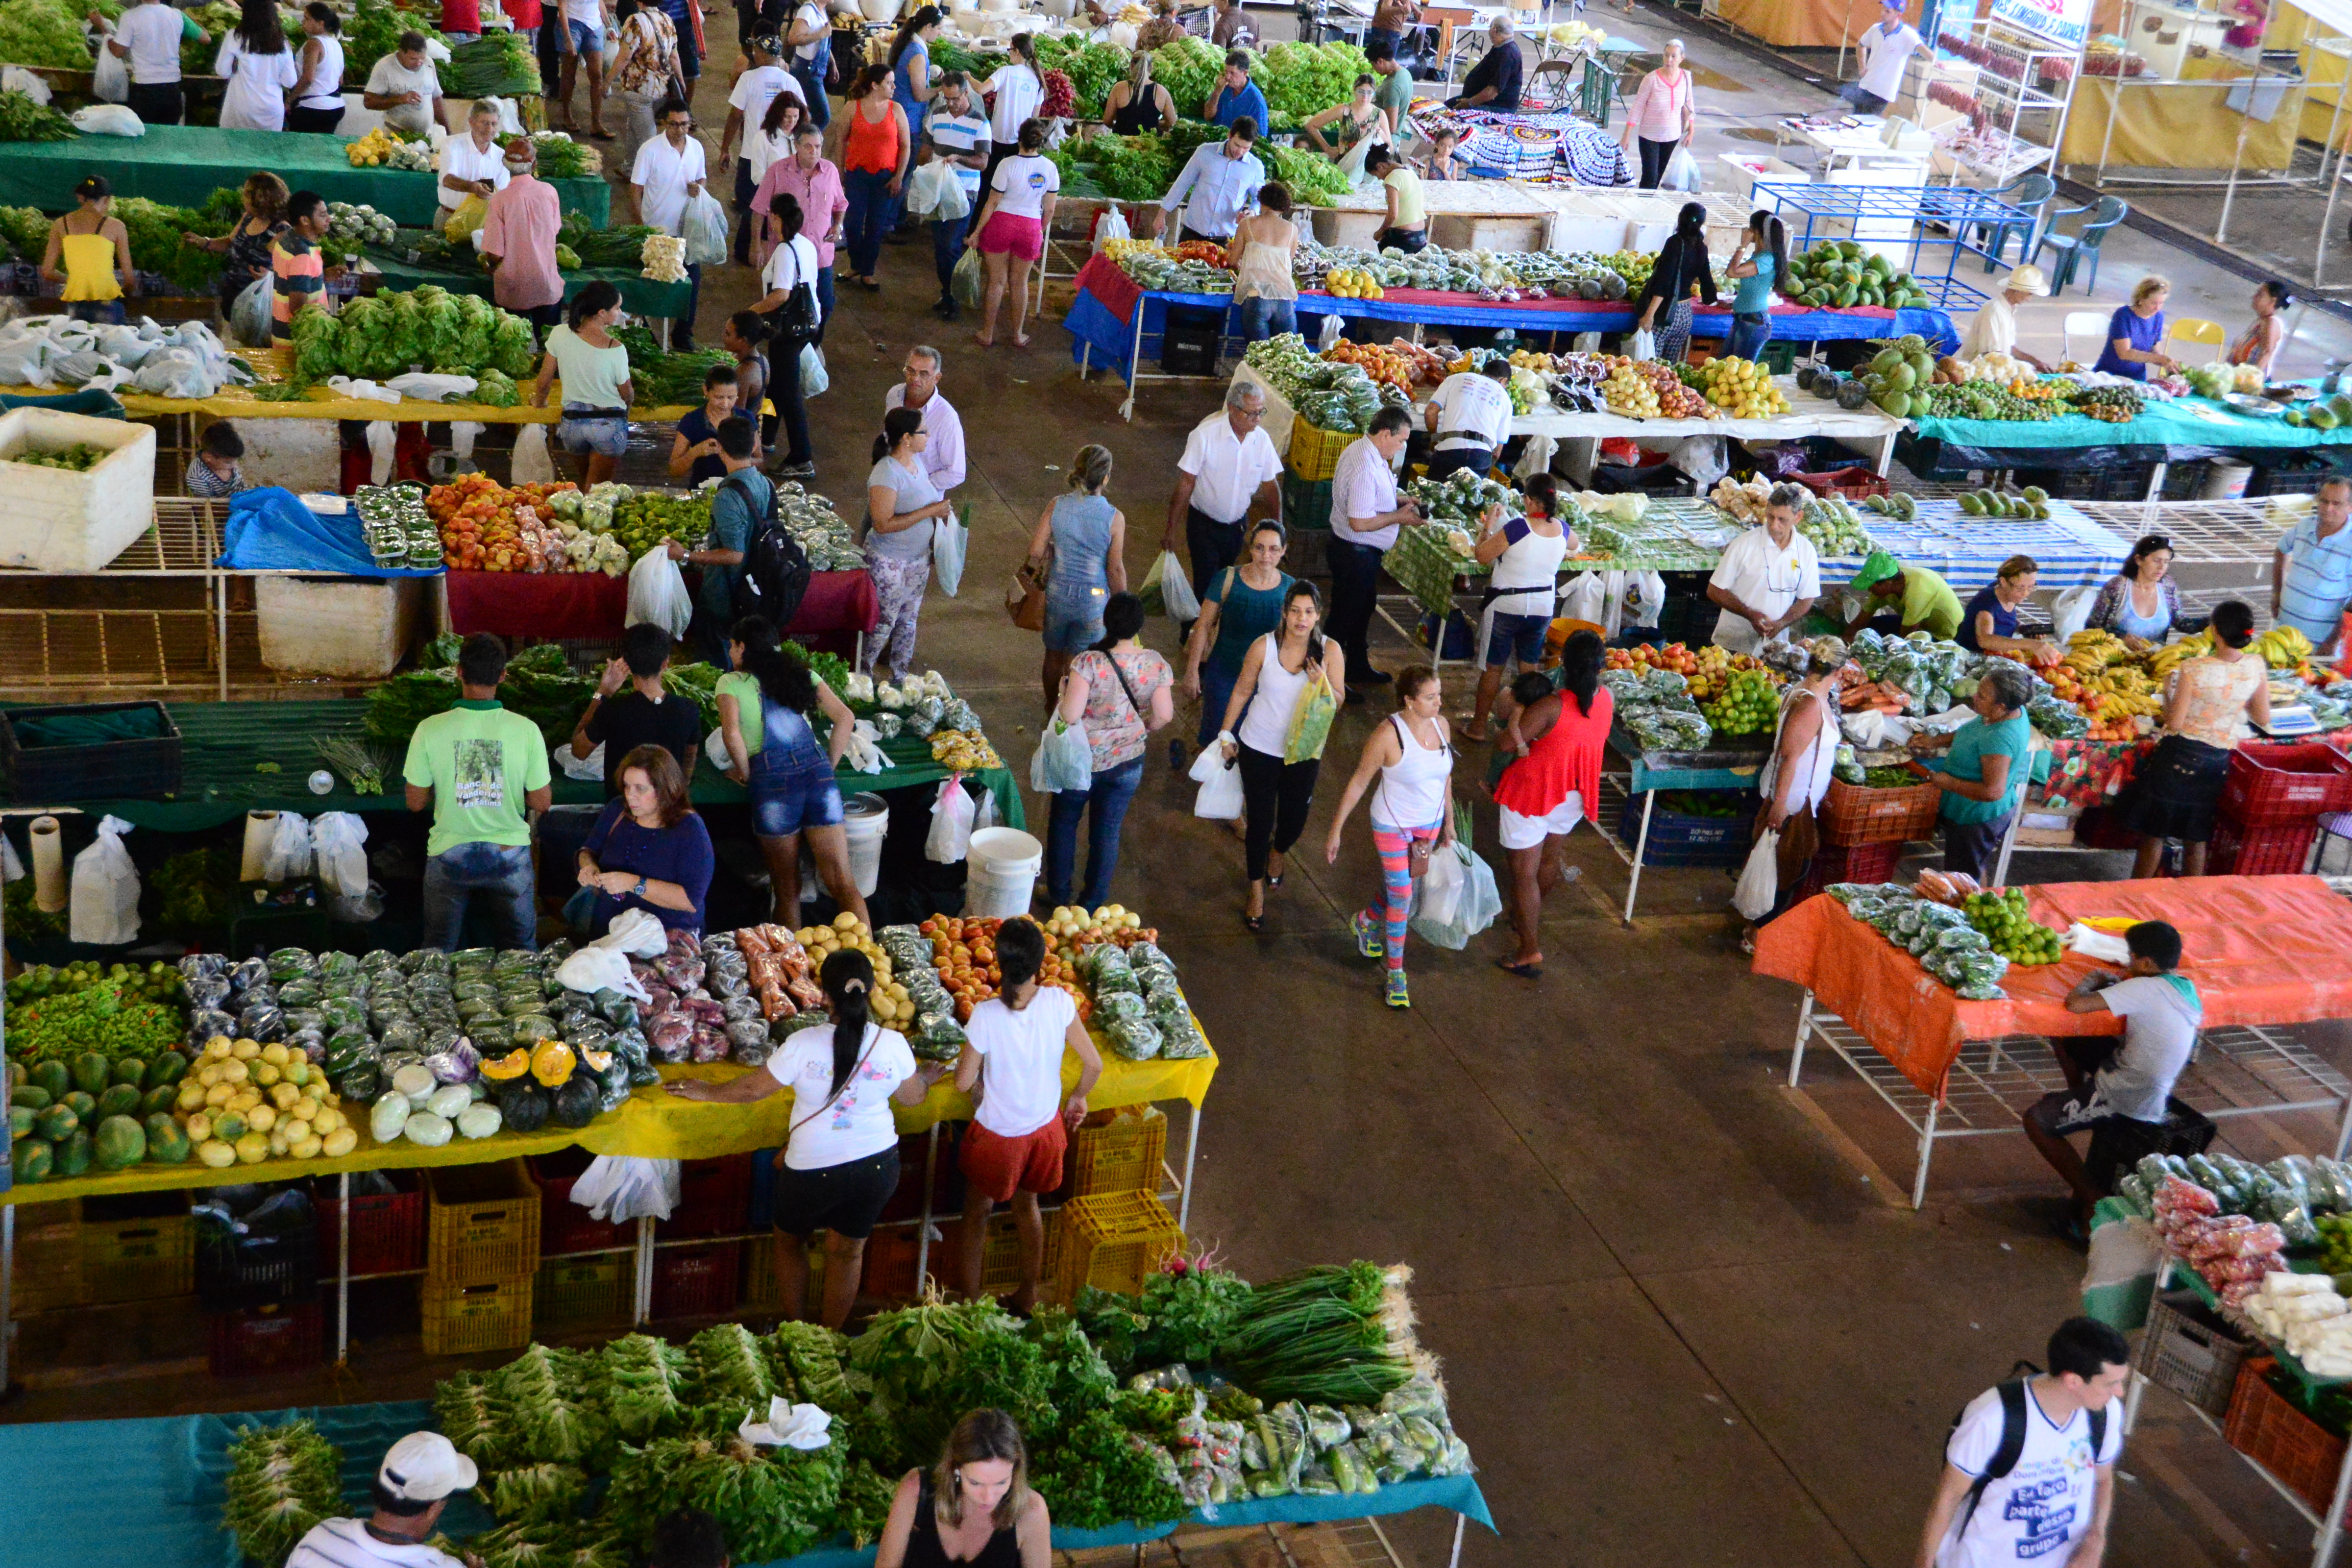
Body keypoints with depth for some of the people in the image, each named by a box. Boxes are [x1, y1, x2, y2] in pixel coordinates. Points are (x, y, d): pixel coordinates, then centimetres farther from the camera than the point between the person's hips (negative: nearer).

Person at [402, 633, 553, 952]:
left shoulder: (430, 730, -13)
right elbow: (541, 802, -6)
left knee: (439, 955, 16)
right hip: (509, 854, 0)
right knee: (521, 951, 17)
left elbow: (416, 802, -4)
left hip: (448, 856, 0)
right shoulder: (526, 730, -13)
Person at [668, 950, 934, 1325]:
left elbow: (754, 1088, -9)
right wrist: (925, 1077, 28)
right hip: (877, 1166, 3)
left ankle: (796, 1328, 36)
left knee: (790, 1241, 24)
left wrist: (708, 1092, 9)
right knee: (848, 1252, 20)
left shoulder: (805, 1045, -21)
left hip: (813, 1169, -2)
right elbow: (912, 1097, 5)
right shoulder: (894, 1044, -13)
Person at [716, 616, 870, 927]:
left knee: (787, 888, 10)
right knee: (842, 882, 3)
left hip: (772, 780, -3)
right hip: (818, 771, 3)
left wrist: (745, 774, 5)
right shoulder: (801, 673, 18)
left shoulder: (731, 683, 6)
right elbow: (845, 718, 10)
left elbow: (732, 733, -10)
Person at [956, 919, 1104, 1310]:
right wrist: (1077, 1098, 6)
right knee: (1027, 1205, 28)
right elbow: (1093, 1063, -13)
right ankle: (1028, 1295, 42)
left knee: (977, 1213, 20)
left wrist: (964, 1061, 1)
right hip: (1044, 1128, 3)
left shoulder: (987, 1015, -28)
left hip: (996, 1135, -3)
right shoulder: (1058, 1002, -21)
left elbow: (963, 1083, -21)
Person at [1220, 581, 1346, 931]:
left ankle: (1277, 854, 51)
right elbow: (1242, 691, -1)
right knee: (1259, 822, 5)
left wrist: (1322, 683, -25)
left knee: (1294, 822, 12)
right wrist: (1226, 734, 4)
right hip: (1259, 748, -1)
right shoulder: (1264, 647, -14)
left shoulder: (1329, 650, -12)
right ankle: (1257, 893, 26)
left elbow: (1340, 701, -5)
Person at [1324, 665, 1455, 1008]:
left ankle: (1366, 921, 53)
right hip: (1391, 826, -6)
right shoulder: (1388, 735, -26)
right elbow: (1359, 782, -17)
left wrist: (1449, 820, 15)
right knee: (1401, 897, -2)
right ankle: (1394, 973, 14)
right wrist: (1335, 830, -13)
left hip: (1429, 825, 6)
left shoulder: (1441, 725, -8)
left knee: (1403, 888, 21)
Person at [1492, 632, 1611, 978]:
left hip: (1533, 791, -7)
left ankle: (1530, 952, 6)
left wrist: (1516, 712, -5)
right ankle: (1529, 915, 53)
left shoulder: (1551, 706, -29)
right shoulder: (1606, 699, -11)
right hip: (1574, 795, 7)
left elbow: (1509, 743, -22)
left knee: (1524, 872, 4)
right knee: (1550, 858, 29)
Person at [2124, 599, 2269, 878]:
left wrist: (2168, 692, -1)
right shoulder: (2256, 667, -9)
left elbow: (2174, 722, -17)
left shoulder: (2193, 670, -22)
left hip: (2182, 755, -4)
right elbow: (2263, 718, 1)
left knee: (2154, 833, 11)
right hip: (2222, 759, 4)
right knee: (2197, 838, 18)